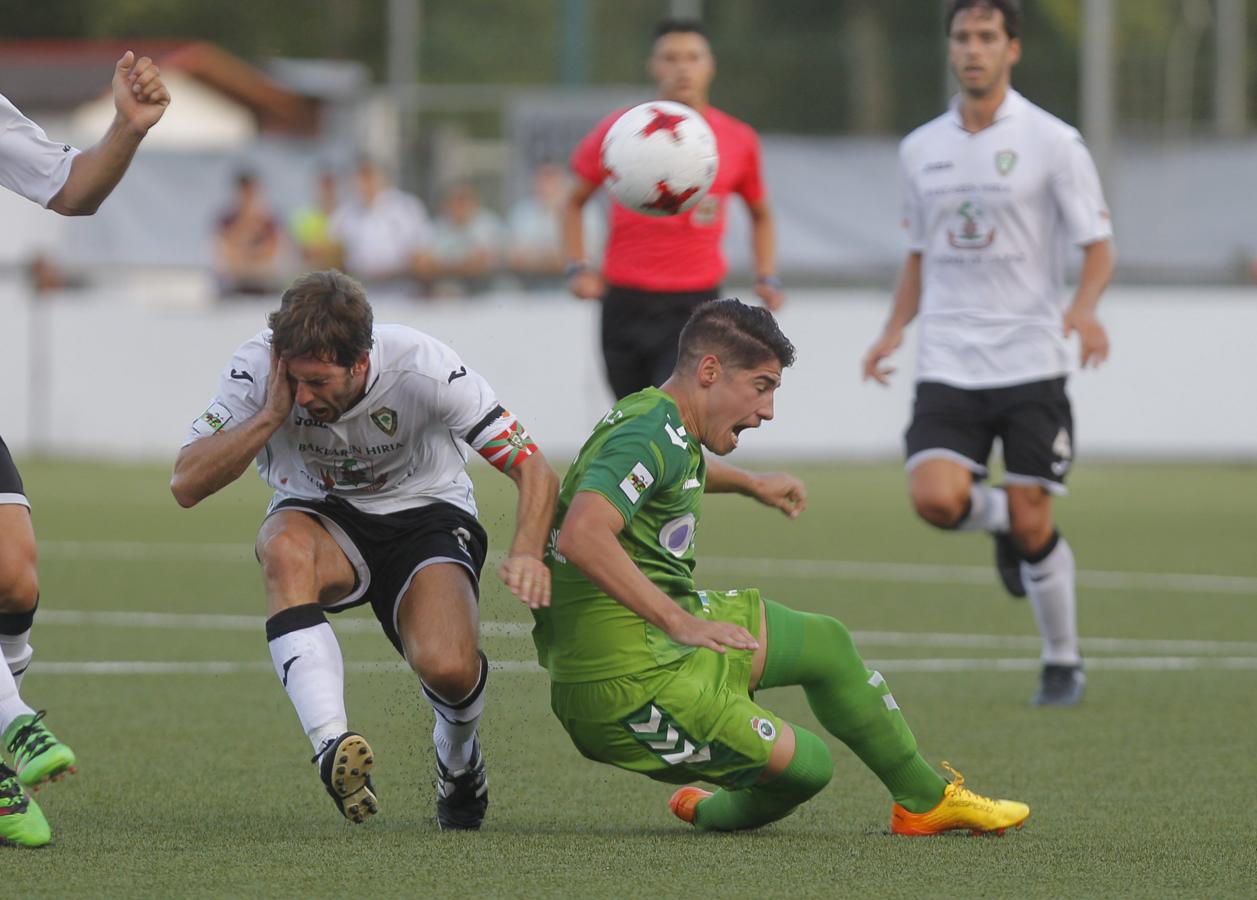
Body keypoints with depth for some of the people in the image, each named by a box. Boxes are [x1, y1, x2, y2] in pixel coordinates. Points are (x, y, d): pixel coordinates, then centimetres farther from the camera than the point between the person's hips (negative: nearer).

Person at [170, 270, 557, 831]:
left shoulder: (423, 369, -25)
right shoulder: (259, 368, -21)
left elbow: (535, 473, -20)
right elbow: (186, 485, -24)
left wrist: (526, 554, -39)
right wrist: (272, 414, -33)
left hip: (424, 512, -1)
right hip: (320, 517, 1)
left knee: (448, 668, -28)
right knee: (286, 547, -37)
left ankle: (458, 758, 10)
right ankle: (331, 745, -43)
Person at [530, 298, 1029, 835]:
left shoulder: (655, 417, 11)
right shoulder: (650, 437, -22)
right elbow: (581, 535, -38)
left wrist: (748, 484, 47)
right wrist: (681, 622, -33)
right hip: (628, 682, -11)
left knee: (824, 643, 20)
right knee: (805, 764, -4)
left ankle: (925, 799, 36)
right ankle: (713, 815, 29)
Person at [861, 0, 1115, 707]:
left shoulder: (1052, 143, -3)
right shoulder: (921, 148, 10)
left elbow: (1099, 246, -3)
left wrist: (1085, 307, -23)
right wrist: (896, 329, 5)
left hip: (1031, 363, -3)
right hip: (948, 366, 3)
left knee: (1031, 524, -4)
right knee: (935, 497, -18)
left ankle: (1064, 664, 17)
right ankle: (1002, 519, 18)